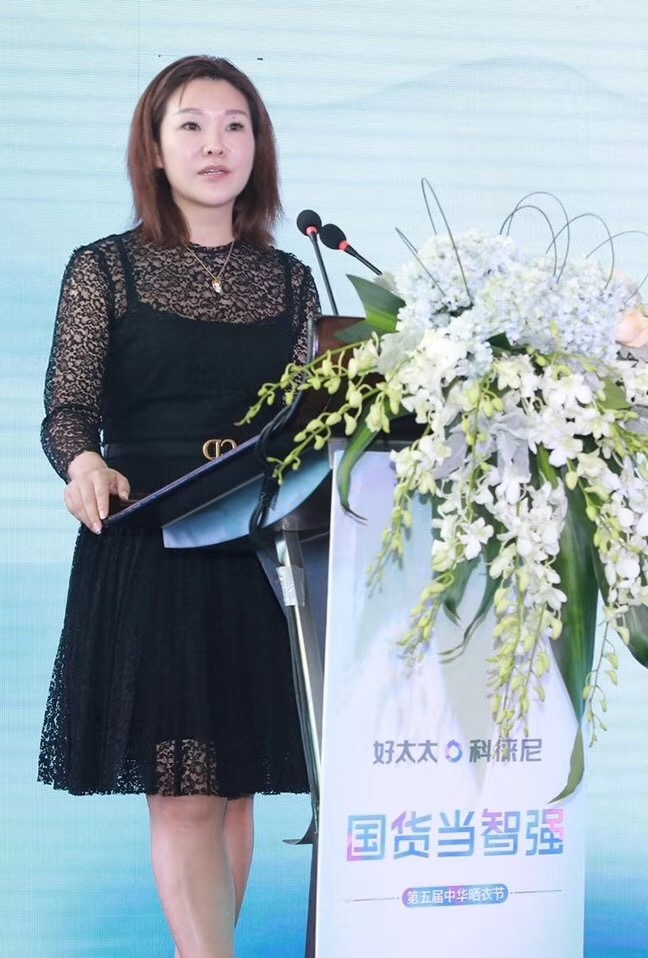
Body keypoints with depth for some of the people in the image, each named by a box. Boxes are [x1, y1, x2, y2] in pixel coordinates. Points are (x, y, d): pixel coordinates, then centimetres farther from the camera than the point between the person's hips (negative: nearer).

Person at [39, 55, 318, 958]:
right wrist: (84, 464, -23)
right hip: (147, 552, -3)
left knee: (234, 787, 8)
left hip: (262, 553, 4)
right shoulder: (104, 270, 1)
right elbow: (67, 413, -2)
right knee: (181, 792, -5)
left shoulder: (291, 281, 11)